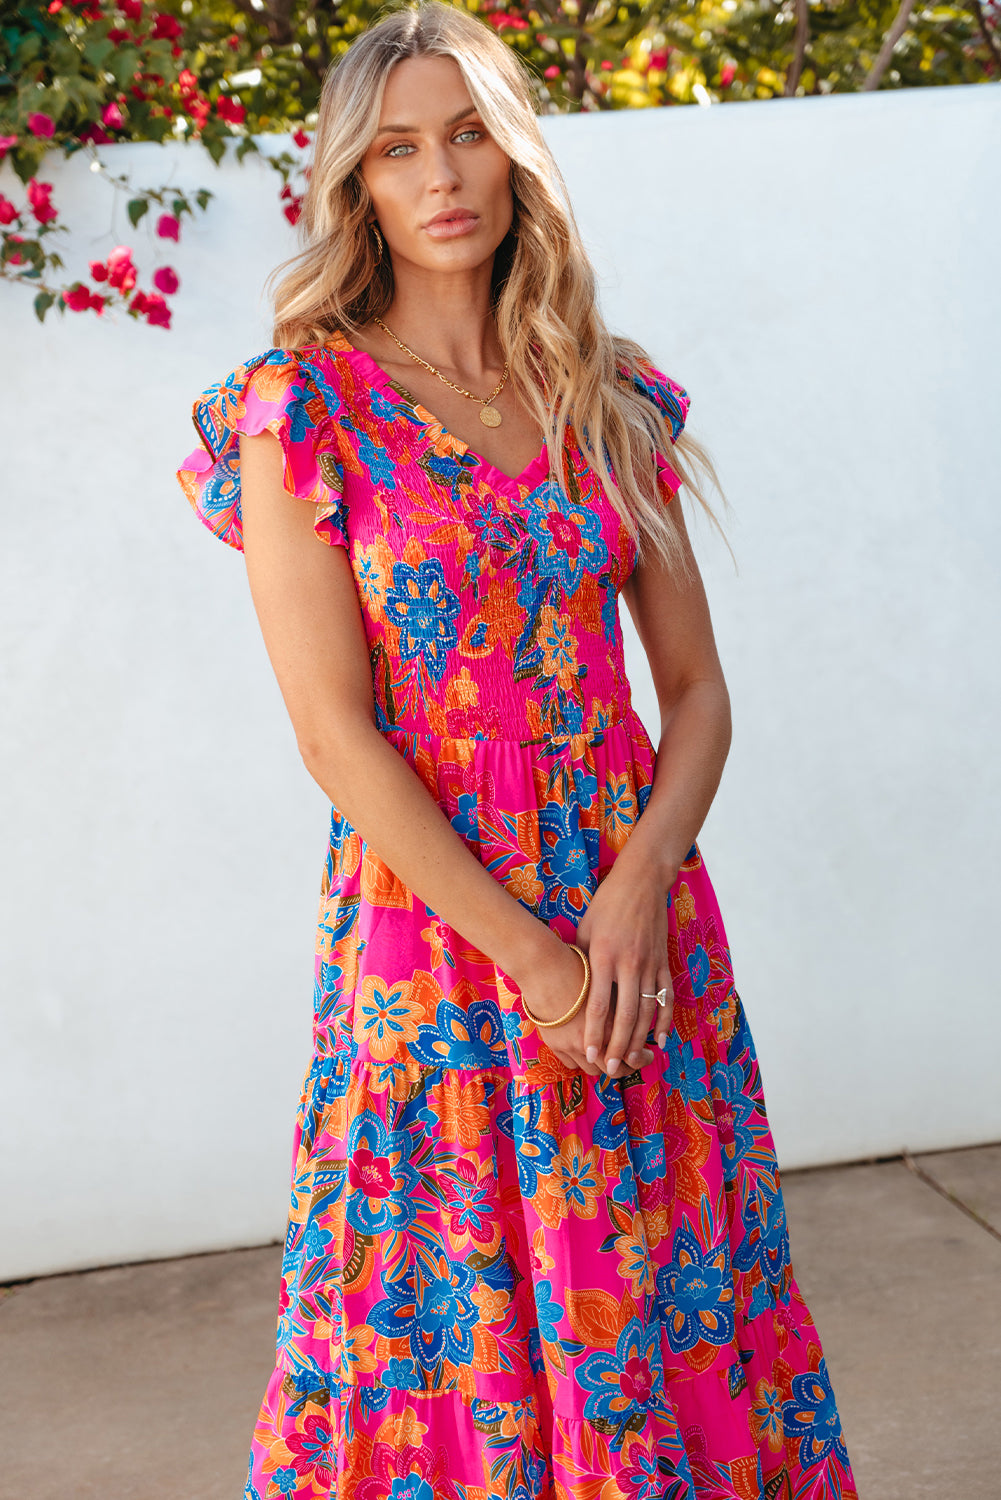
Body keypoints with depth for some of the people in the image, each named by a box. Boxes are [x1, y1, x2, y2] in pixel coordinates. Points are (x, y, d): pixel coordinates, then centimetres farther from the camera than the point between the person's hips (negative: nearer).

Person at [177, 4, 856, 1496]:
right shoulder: (302, 408, -5)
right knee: (457, 1328, 7)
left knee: (672, 1306, 12)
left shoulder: (608, 398, 7)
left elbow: (698, 685, 5)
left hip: (635, 907, 4)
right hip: (433, 907, -3)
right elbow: (336, 731, -11)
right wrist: (528, 954, -15)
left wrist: (640, 888, -12)